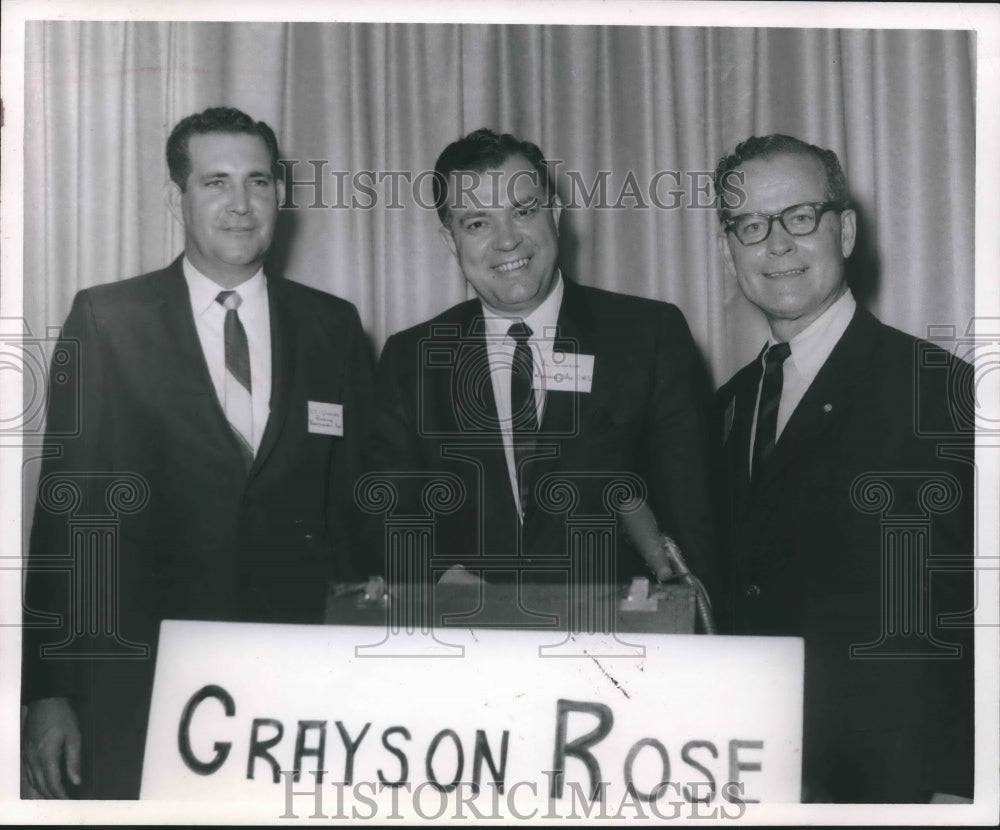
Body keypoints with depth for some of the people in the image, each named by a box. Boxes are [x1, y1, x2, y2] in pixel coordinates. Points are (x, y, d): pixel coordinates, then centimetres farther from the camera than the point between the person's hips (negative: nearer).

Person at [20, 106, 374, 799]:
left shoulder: (334, 326, 7)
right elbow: (67, 506, -1)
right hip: (138, 682, -1)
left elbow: (358, 501, 9)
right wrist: (47, 691, -5)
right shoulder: (106, 321, 0)